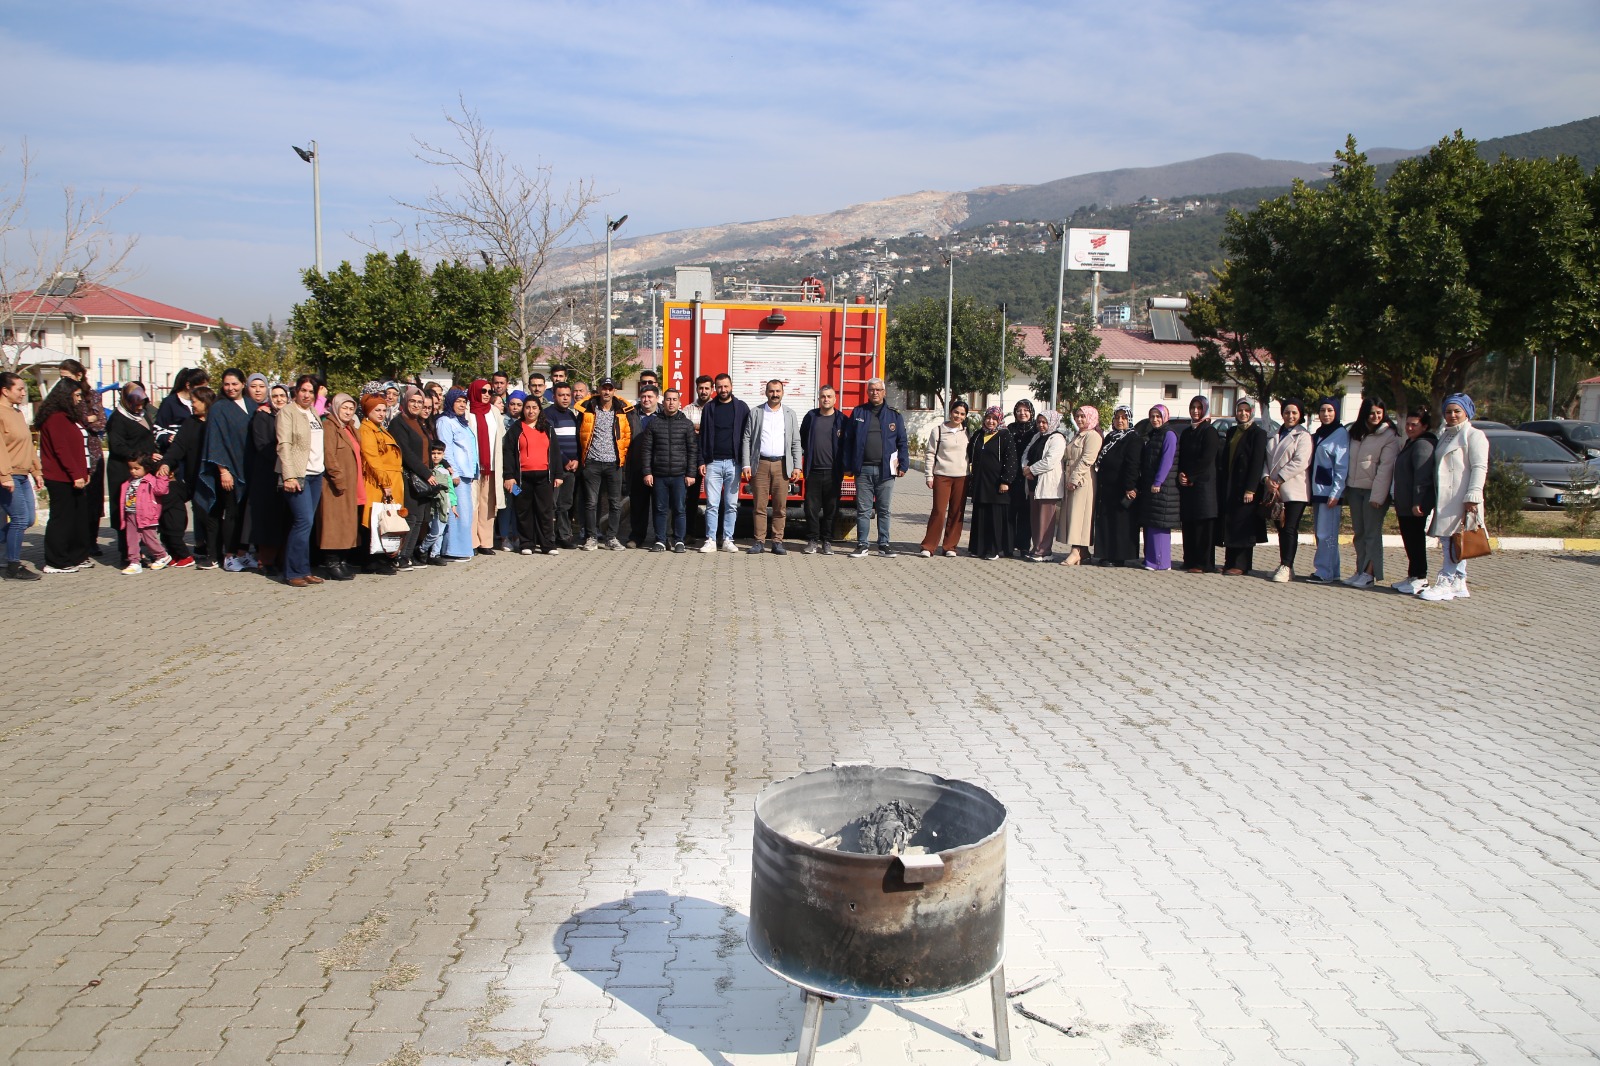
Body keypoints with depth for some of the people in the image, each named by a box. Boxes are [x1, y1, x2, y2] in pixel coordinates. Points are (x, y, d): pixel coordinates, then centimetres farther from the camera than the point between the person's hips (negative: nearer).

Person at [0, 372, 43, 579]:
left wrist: (37, 471, 21)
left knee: (28, 518, 8)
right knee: (20, 518, -8)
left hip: (23, 476, 9)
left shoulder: (17, 412, 17)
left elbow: (28, 445, 22)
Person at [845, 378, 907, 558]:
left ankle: (884, 545, 12)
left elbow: (902, 443, 8)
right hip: (863, 469, 0)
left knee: (884, 510, 5)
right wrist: (847, 466, 2)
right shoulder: (858, 413, 8)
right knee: (863, 509, 2)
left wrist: (903, 466, -1)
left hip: (885, 470, 0)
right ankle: (862, 546, 8)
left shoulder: (894, 415, 7)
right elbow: (849, 441, 7)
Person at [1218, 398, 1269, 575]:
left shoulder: (1258, 433, -6)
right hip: (1229, 487, 6)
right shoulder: (1231, 432, 14)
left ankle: (1241, 565, -1)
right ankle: (1230, 562, 13)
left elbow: (1257, 463, -12)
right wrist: (1221, 485, 8)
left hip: (1245, 487, -6)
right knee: (1229, 525, 7)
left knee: (1243, 526, -4)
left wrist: (1250, 489, -18)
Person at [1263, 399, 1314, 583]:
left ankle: (1286, 566, -7)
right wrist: (1268, 478, -6)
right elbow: (1267, 458, 12)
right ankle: (1284, 565, 15)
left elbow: (1300, 462, -13)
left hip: (1294, 490, -6)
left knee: (1290, 529, -8)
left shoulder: (1303, 436, -1)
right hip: (1275, 490, 6)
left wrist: (1278, 479, -14)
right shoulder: (1275, 436, 18)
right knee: (1281, 528, 8)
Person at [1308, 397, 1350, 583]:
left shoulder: (1341, 434, -5)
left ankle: (1324, 571, -5)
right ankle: (1331, 572, 12)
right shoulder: (1318, 434, 18)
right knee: (1320, 533, 8)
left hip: (1330, 491, -8)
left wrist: (1335, 493, -17)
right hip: (1317, 490, 8)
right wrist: (1311, 491, 12)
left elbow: (1342, 466, -11)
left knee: (1326, 534, -7)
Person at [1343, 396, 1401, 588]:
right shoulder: (1352, 432, 12)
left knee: (1372, 532, -5)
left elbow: (1386, 467, -12)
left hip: (1374, 490, -6)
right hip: (1354, 488, 6)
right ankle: (1360, 570, 15)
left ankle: (1369, 573, -4)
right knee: (1358, 532, 9)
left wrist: (1378, 495, -17)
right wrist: (1344, 488, 5)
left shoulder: (1389, 436, -6)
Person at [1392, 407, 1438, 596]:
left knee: (1416, 542, -6)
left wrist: (1417, 503, -24)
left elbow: (1422, 477, -21)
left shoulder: (1423, 444, -15)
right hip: (1404, 506, 10)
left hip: (1416, 507, -10)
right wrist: (1399, 503, 26)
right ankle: (1413, 576, 20)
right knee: (1410, 543, 13)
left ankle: (1420, 578, -2)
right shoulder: (1410, 443, 19)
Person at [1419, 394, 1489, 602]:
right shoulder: (1445, 436, 23)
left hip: (1462, 499, -9)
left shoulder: (1474, 435, -2)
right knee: (1449, 543, 10)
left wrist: (1472, 497, -20)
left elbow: (1479, 467, -11)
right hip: (1444, 499, 9)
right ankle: (1458, 584, 15)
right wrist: (1435, 498, 19)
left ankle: (1446, 583, -10)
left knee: (1454, 542, -10)